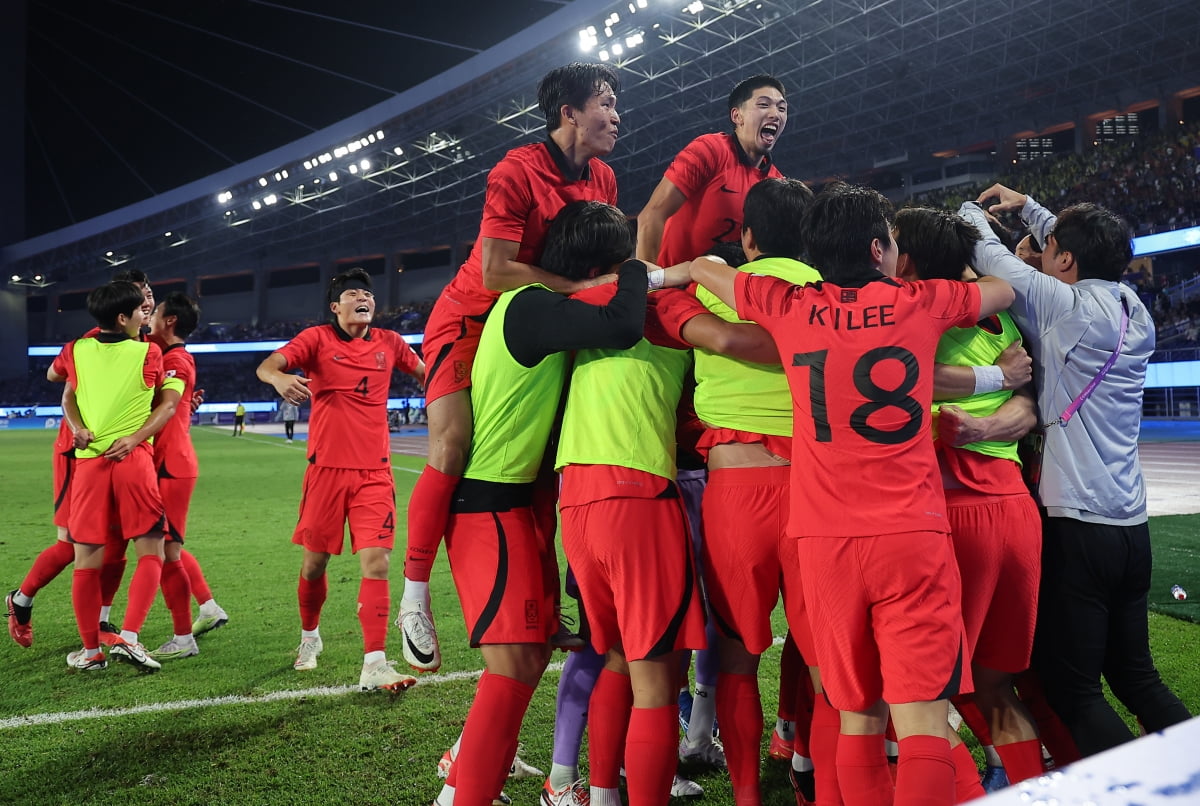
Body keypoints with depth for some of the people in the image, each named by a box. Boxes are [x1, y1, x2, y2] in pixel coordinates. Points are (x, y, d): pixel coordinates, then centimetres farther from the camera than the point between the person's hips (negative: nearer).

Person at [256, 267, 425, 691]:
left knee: (376, 563, -9)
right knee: (315, 562, 9)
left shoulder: (389, 342, 8)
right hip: (327, 469, -1)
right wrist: (280, 377, -36)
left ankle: (374, 665, -8)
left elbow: (425, 374, 24)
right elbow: (266, 365, -14)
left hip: (374, 472, 1)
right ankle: (309, 637, 36)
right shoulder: (318, 338, 0)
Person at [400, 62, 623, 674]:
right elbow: (496, 269, -27)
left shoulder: (602, 179, 4)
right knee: (451, 453, -20)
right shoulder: (517, 172, -20)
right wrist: (583, 286, -29)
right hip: (468, 320, -7)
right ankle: (414, 597, -5)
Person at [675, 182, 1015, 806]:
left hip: (825, 542, 2)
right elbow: (1005, 290, 27)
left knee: (858, 719, 12)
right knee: (923, 724, -4)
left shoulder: (790, 308, 7)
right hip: (912, 536, -2)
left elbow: (702, 268, 25)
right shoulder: (922, 302, 5)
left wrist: (669, 275, 45)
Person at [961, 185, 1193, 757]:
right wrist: (1027, 207, 34)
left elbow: (995, 263, -1)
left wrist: (973, 217, 18)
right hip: (1132, 523, 8)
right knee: (1136, 676, 18)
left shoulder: (1067, 305, -12)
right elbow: (1084, 251, 27)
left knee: (1071, 686, -1)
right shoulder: (1135, 311, 9)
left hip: (1078, 523, -8)